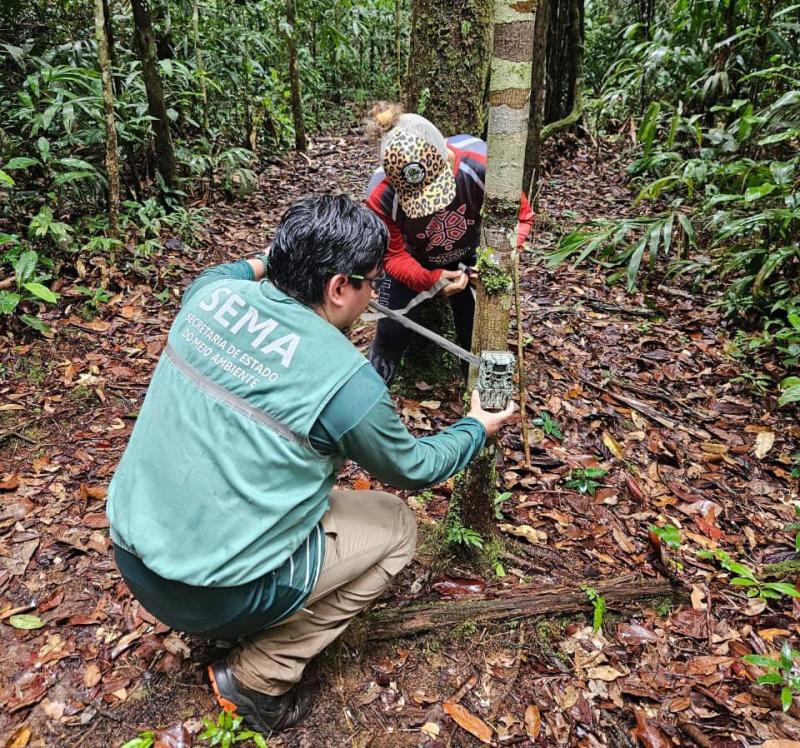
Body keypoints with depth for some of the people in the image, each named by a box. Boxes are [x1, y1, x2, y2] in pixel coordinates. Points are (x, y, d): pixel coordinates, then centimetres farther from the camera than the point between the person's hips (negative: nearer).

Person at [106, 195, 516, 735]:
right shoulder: (344, 378, -22)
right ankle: (259, 677, 10)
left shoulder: (211, 296, -5)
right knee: (397, 526, 10)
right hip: (215, 596, -6)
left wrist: (258, 266, 36)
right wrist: (477, 429, 14)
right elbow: (411, 469, -2)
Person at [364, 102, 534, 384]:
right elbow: (393, 256, -21)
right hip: (413, 262, 0)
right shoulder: (382, 195, -37)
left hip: (469, 258, 1)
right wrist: (432, 280, -40)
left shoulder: (480, 164, -37)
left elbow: (520, 216, -19)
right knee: (393, 329, 0)